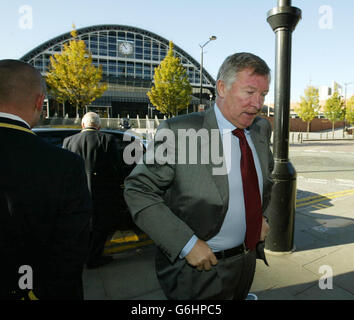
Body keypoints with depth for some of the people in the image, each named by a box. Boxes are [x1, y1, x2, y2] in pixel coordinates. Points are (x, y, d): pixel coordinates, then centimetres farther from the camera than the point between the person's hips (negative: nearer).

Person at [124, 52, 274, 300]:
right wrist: (187, 244, -23)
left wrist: (260, 213, 6)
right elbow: (138, 190, -19)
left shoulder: (262, 128, -1)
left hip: (247, 261, 7)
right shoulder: (179, 131, -22)